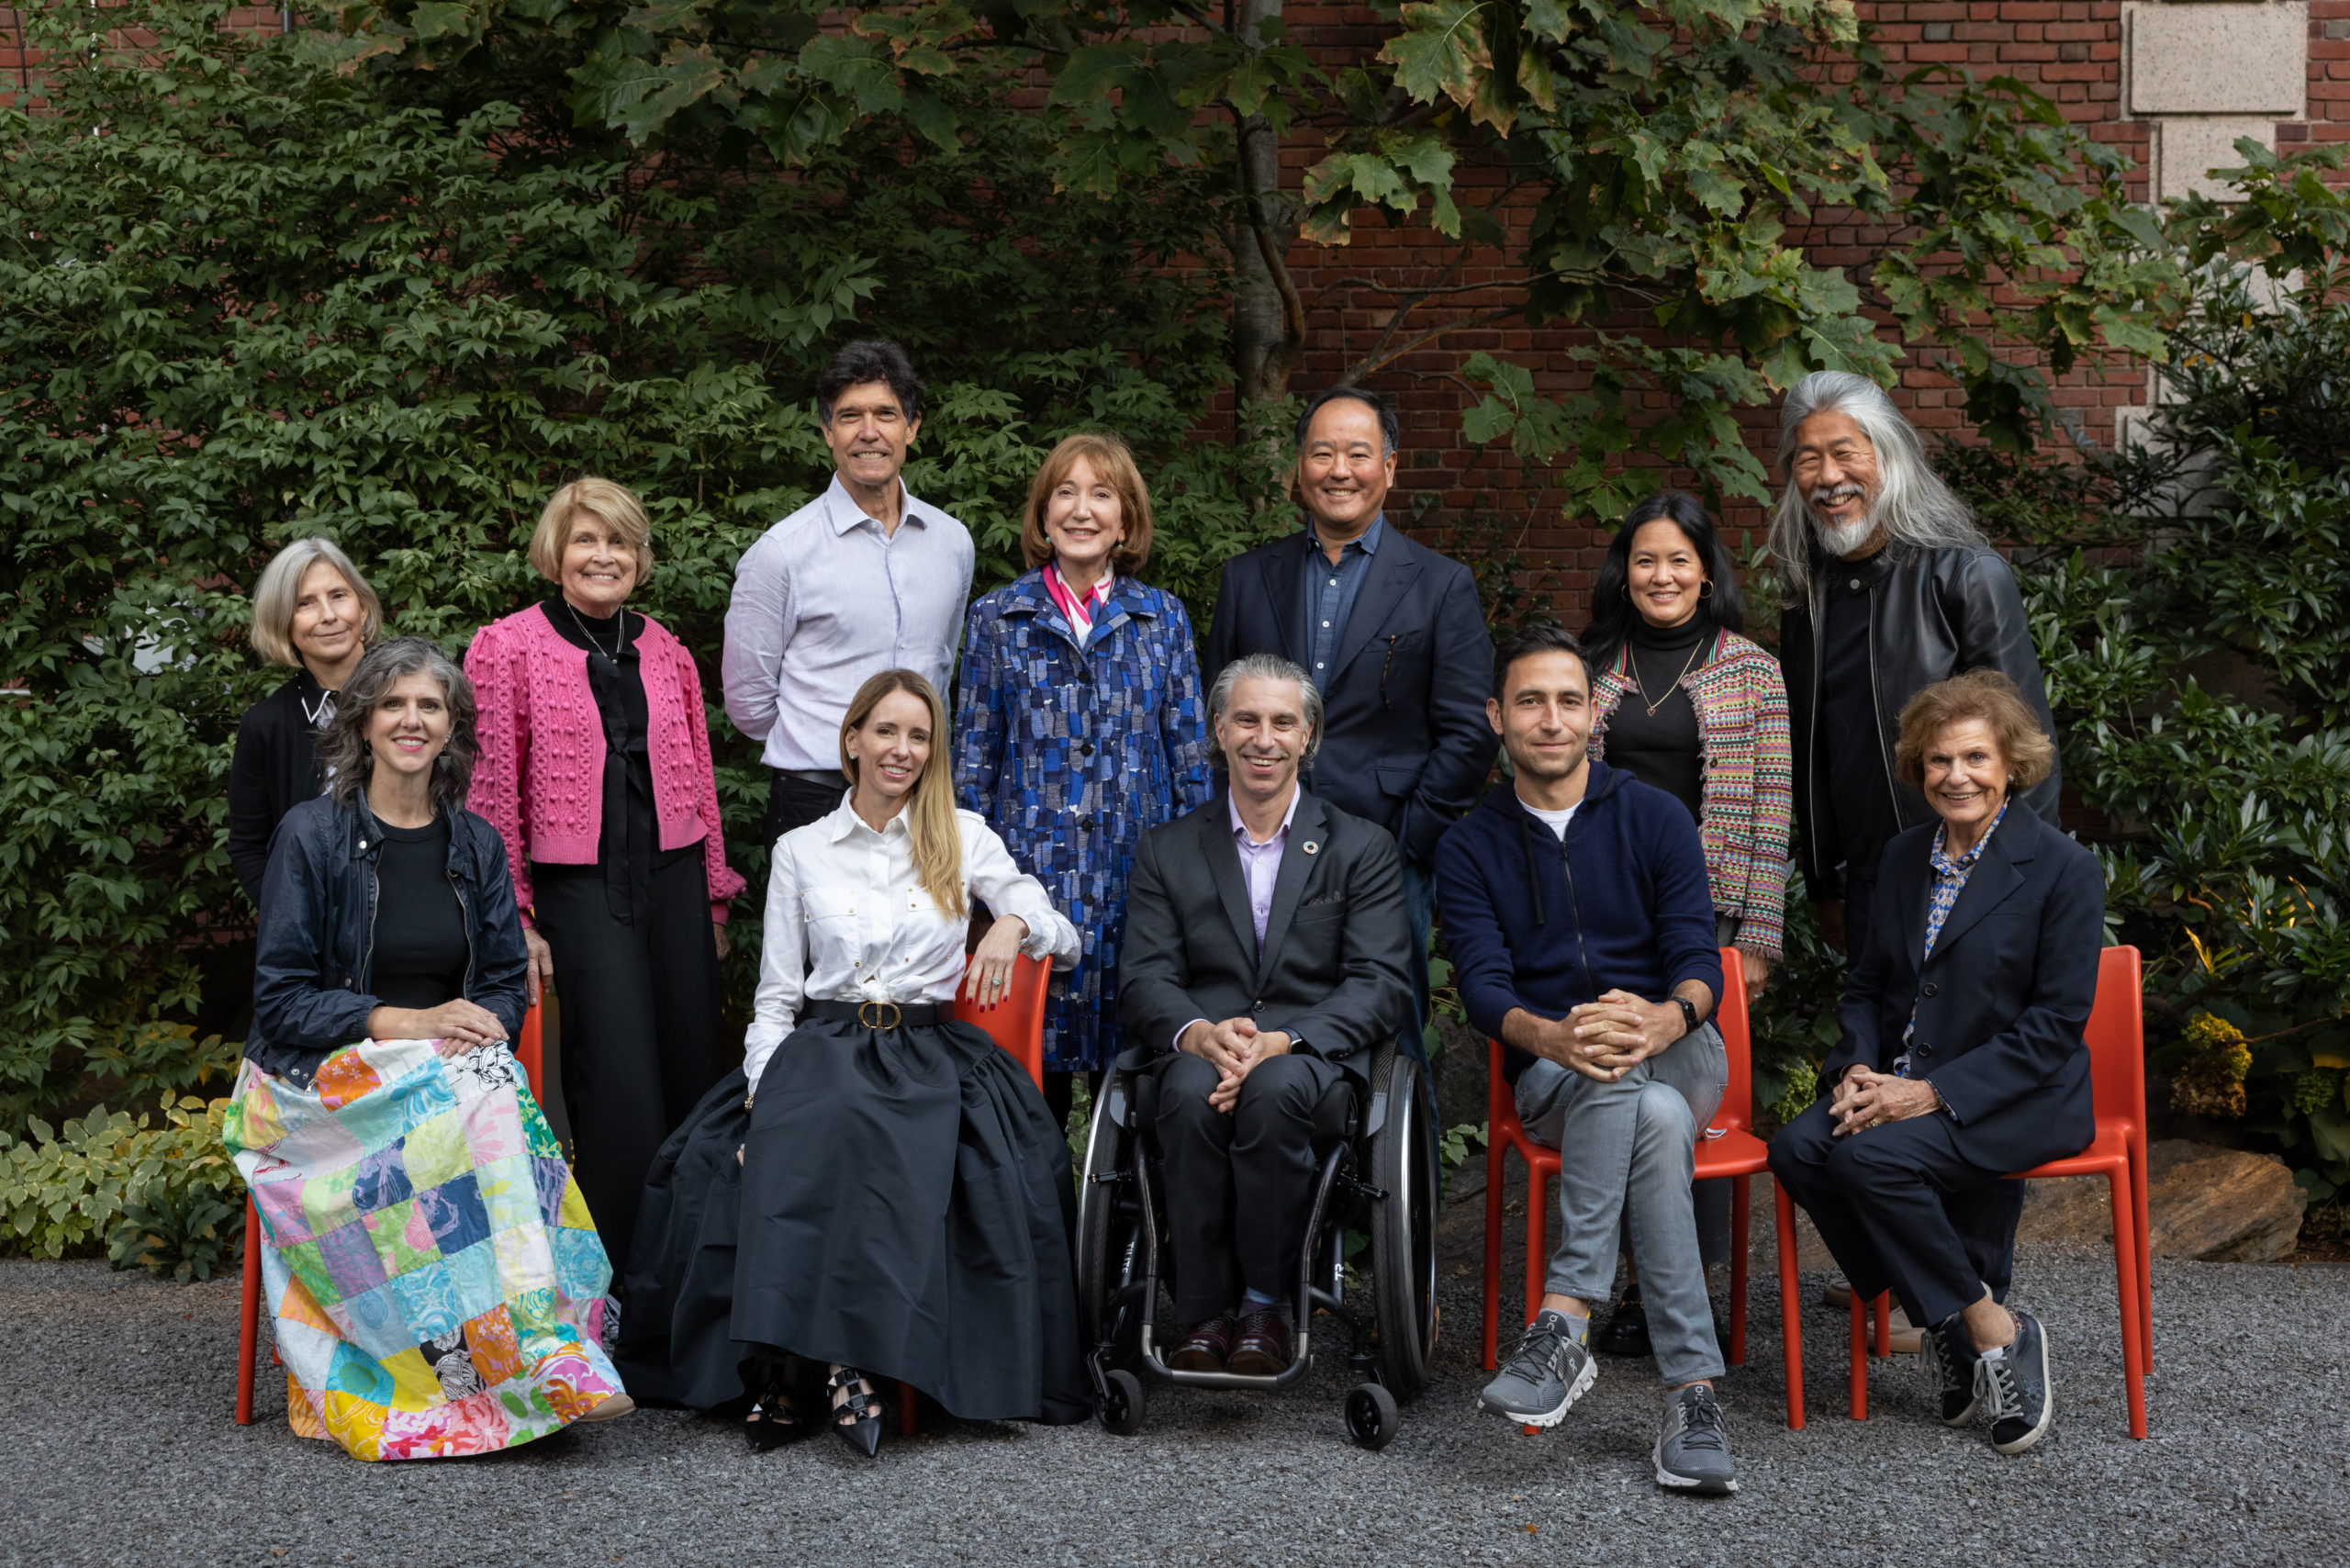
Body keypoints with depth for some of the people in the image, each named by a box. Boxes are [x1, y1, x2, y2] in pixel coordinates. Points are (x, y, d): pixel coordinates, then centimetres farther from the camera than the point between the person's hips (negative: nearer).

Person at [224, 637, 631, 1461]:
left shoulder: (476, 844, 12)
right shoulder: (312, 834, -2)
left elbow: (507, 983, 14)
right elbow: (281, 999, -5)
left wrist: (481, 1023, -10)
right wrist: (401, 1022, -18)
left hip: (459, 1067, 4)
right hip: (329, 1077, -4)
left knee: (495, 1081, -33)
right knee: (477, 1100, -34)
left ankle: (544, 1357, -36)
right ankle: (539, 1355, -37)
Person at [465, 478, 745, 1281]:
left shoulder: (666, 654, 12)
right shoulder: (509, 648, -2)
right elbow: (492, 792, -3)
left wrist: (714, 898, 15)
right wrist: (514, 918, -7)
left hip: (674, 879, 5)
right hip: (579, 886, -5)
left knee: (696, 1065, 4)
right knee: (620, 1080, -8)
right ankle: (622, 1273, 3)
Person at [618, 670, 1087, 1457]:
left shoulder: (964, 838, 15)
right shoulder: (800, 850, 16)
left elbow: (1064, 938, 13)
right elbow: (776, 994, 13)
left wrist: (1015, 924, -10)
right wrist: (763, 1087, -4)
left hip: (929, 1059, -1)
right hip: (821, 1049, 1)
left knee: (892, 1154, -36)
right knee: (784, 1141, -34)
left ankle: (845, 1361, -36)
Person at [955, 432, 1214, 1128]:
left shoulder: (1164, 620, 8)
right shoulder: (997, 618, 6)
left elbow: (1189, 755, 9)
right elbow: (973, 757, 7)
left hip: (1136, 870, 1)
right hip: (1030, 863, 0)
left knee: (1132, 1065, 3)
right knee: (1029, 1057, 1)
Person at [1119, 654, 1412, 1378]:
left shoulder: (1362, 848, 12)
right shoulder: (1167, 850, 17)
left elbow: (1380, 986, -1)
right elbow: (1145, 978, 6)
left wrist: (1280, 1040, -19)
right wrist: (1199, 1032, -19)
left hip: (1314, 1054, -1)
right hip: (1200, 1049, 1)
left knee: (1274, 1091, -36)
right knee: (1192, 1094, -34)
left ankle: (1266, 1302, -20)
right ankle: (1203, 1312, -23)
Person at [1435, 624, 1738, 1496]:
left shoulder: (1654, 819, 7)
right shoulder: (1469, 849, 8)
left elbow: (1699, 960, -4)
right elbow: (1483, 987, -5)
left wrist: (1666, 1018, -30)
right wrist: (1555, 1038, -30)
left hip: (1677, 1058, 0)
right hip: (1547, 1080, 0)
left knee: (1627, 1082, -36)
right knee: (1653, 1116, -34)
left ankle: (1564, 1320, -38)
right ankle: (1691, 1388, -38)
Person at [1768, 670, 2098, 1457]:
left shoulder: (2063, 869, -7)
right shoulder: (1905, 858, 13)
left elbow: (2057, 1023, -11)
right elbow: (1867, 986, 18)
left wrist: (1936, 1093, -19)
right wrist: (1857, 1068, -4)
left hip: (2021, 1097, -6)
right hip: (1901, 1083, 7)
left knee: (1873, 1156, -30)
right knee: (1798, 1149, -21)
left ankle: (1994, 1328, -11)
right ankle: (1951, 1327, -9)